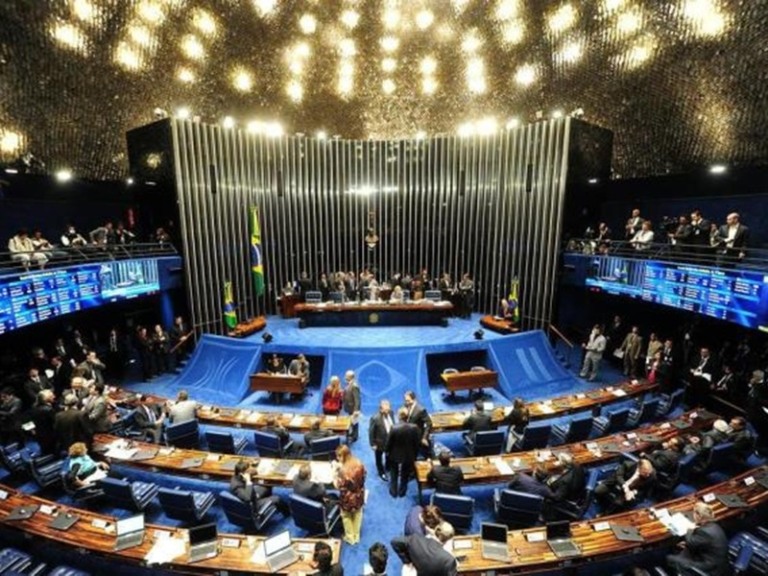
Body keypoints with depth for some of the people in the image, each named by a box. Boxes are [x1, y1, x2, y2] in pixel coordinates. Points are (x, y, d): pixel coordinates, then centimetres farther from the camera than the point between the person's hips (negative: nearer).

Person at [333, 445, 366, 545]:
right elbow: (363, 478, -1)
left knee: (346, 516, 24)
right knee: (357, 514, 28)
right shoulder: (359, 464, -16)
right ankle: (356, 536, 46)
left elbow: (339, 486, -23)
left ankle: (350, 538, 41)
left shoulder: (343, 470, -33)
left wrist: (336, 473, -16)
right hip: (359, 495, 5)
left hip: (348, 498, -4)